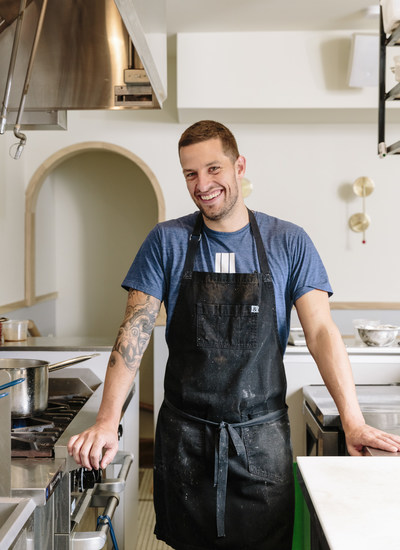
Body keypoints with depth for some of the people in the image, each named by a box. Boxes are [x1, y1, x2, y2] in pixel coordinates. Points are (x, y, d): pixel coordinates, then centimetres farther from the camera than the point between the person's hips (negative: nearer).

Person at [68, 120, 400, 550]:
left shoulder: (289, 243, 0)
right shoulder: (167, 241, 0)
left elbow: (321, 332, -5)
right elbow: (135, 332, -3)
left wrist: (353, 422, -15)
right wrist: (107, 421, -14)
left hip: (263, 437, 0)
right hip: (184, 436, 1)